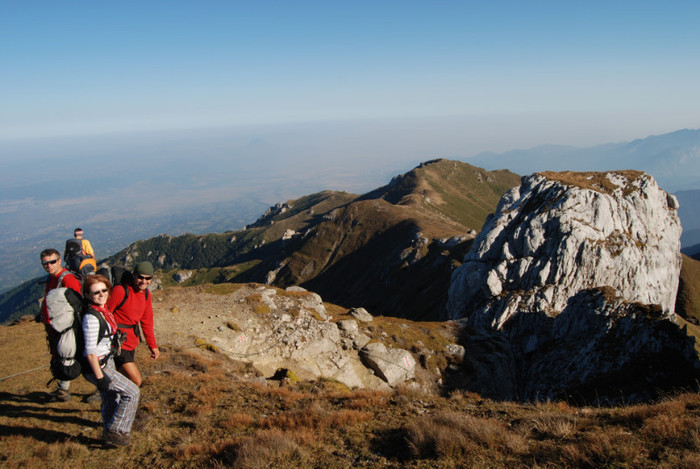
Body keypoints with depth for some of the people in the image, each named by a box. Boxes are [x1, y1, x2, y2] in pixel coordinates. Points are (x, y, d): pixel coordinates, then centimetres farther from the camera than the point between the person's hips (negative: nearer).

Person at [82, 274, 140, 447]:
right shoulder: (92, 317, -26)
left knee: (110, 399, 22)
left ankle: (109, 435, 40)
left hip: (107, 361, 9)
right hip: (97, 366, -9)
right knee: (131, 392, -5)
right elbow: (90, 352, -24)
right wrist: (100, 377, -21)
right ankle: (115, 431, 8)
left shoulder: (104, 309, 1)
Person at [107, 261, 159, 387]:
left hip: (131, 345, 8)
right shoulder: (120, 291, -20)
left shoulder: (146, 294, 6)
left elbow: (147, 322, 15)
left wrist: (152, 345, 17)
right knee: (136, 381, -11)